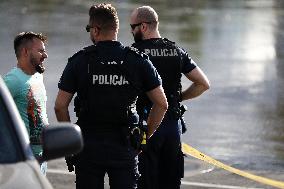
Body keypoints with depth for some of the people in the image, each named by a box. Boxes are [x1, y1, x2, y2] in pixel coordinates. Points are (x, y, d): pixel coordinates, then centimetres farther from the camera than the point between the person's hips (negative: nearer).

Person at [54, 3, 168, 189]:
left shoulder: (80, 61, -2)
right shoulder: (138, 60, 1)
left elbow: (60, 106, -4)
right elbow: (162, 104, 0)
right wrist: (145, 136, 9)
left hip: (89, 145, -1)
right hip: (125, 146, 1)